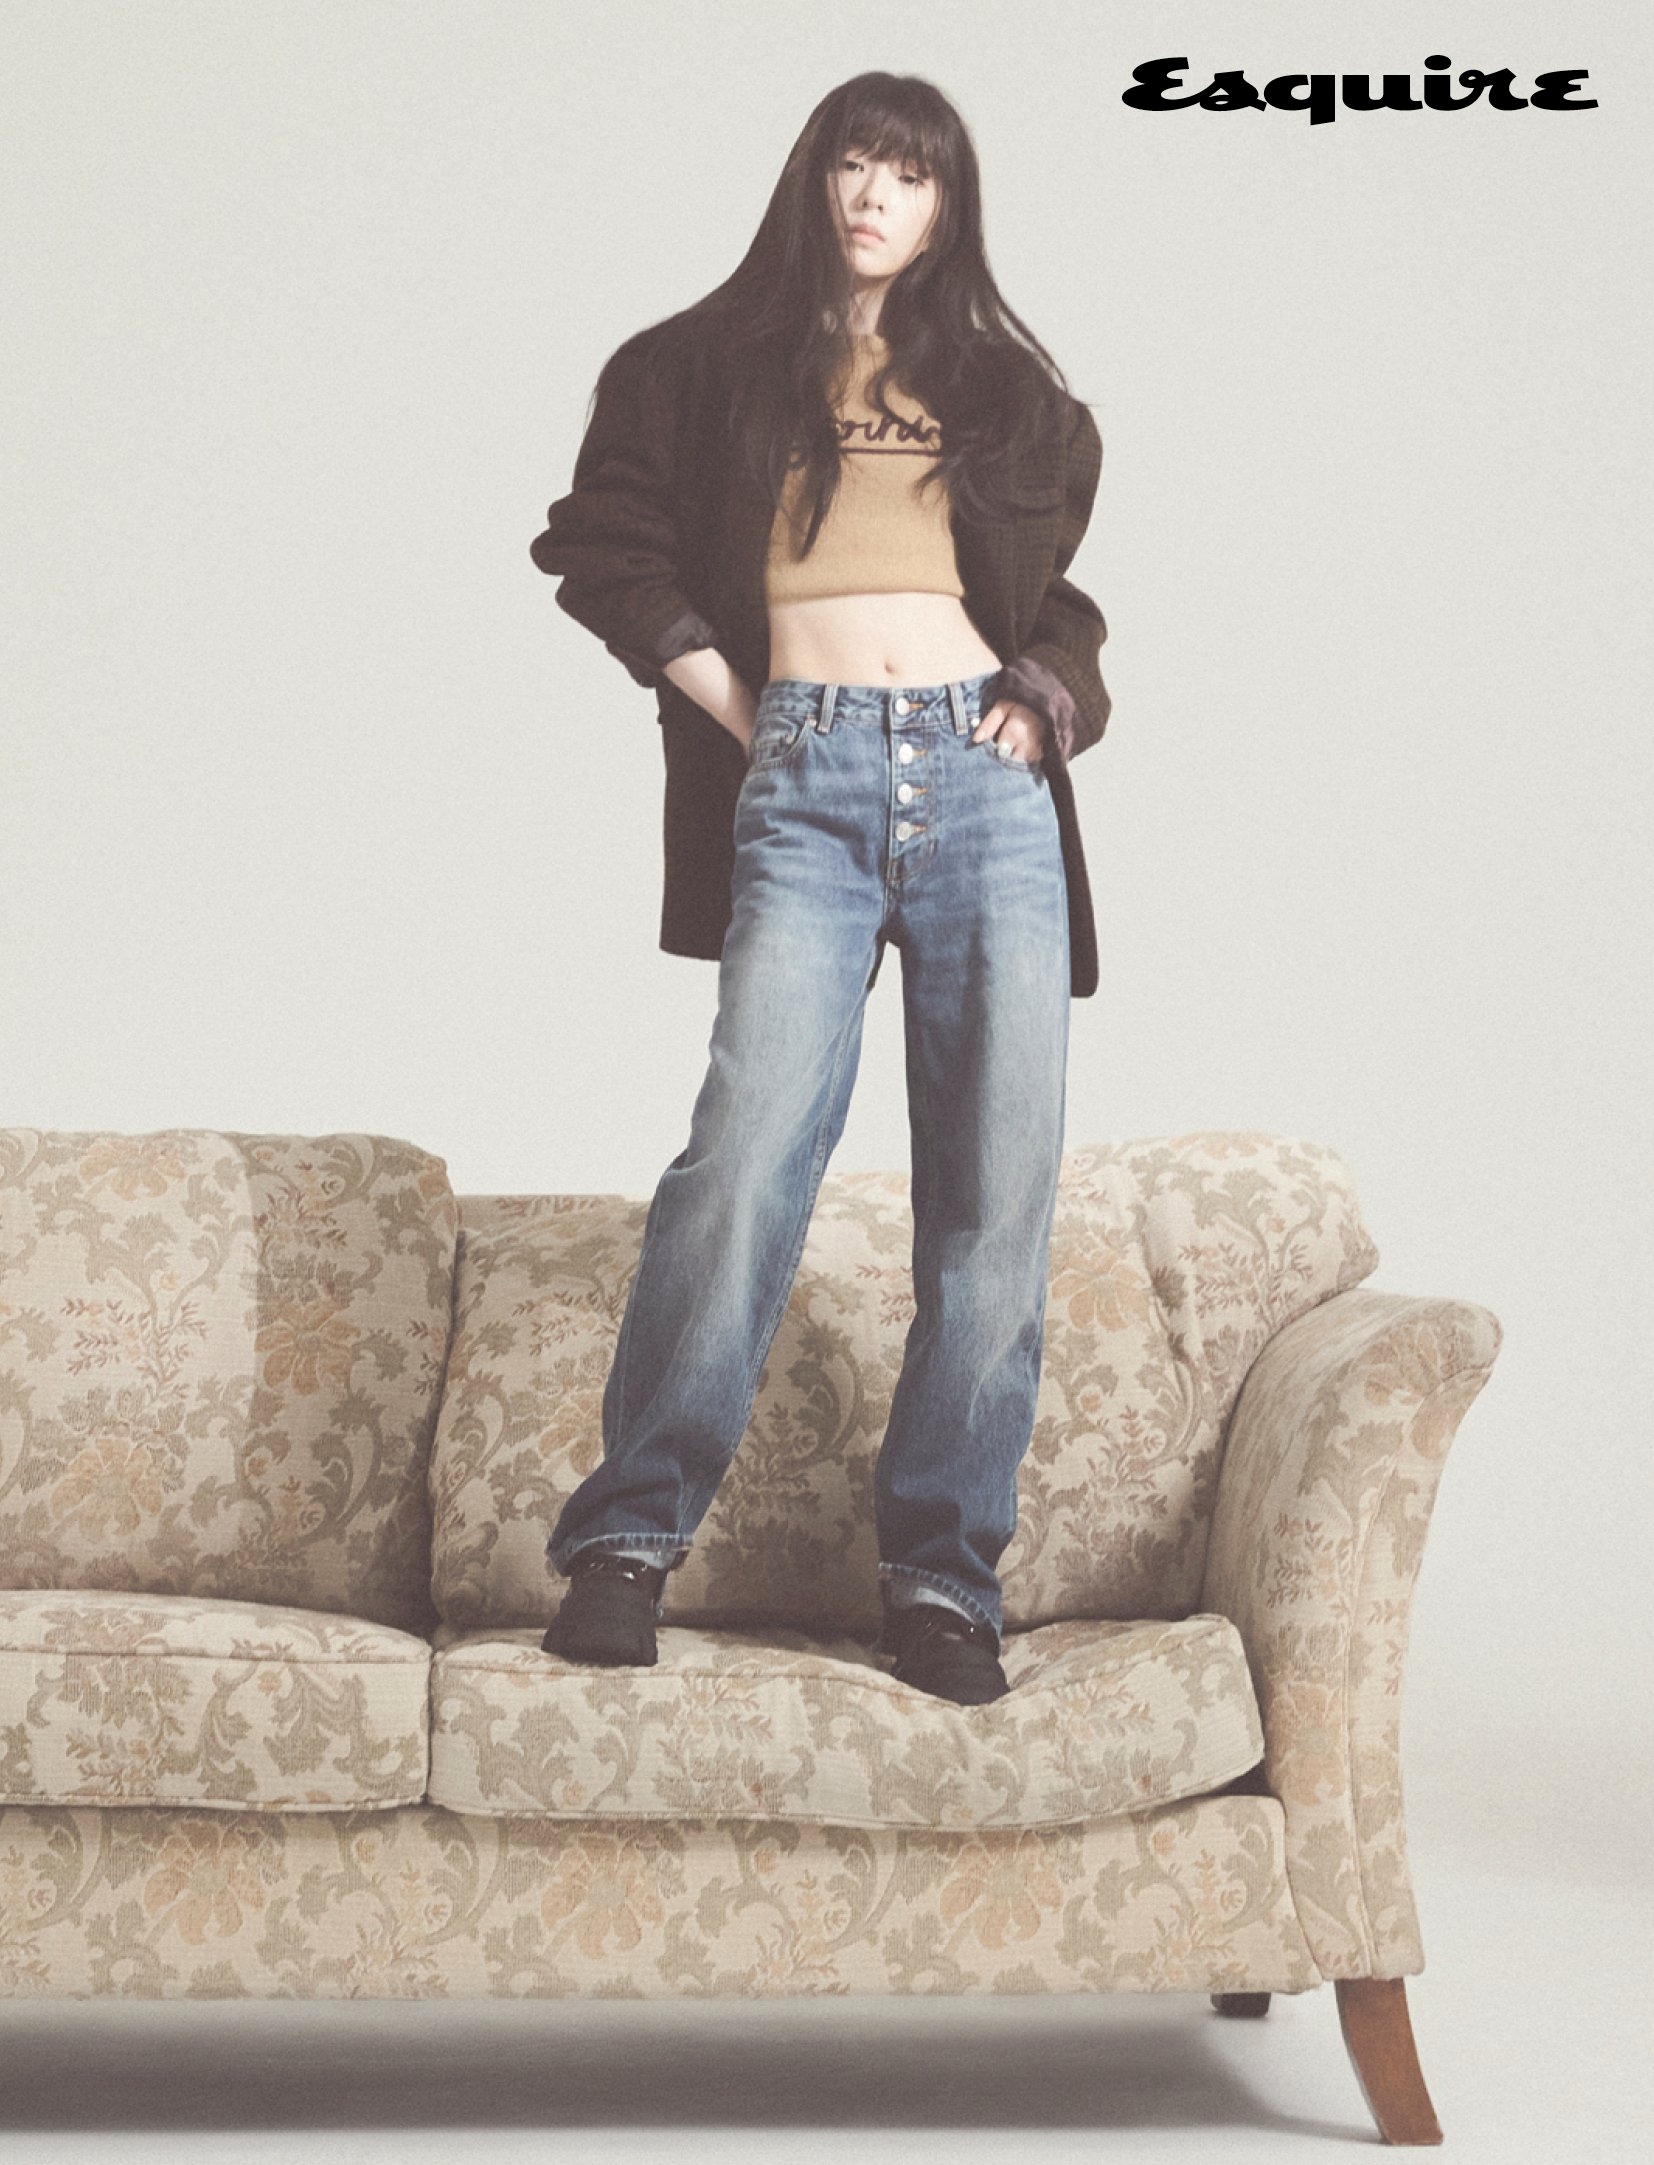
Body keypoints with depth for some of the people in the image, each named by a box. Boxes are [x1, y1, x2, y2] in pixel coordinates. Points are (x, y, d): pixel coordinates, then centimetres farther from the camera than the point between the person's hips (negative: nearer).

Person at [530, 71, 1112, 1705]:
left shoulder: (1012, 392, 22)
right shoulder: (706, 363, 15)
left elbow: (1083, 579, 30)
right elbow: (603, 543, 11)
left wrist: (1053, 696, 11)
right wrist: (727, 699, 2)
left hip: (988, 786, 3)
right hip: (806, 785, -2)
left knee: (1000, 1187, -6)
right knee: (752, 1141, -20)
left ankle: (944, 1571, 0)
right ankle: (629, 1534, -11)